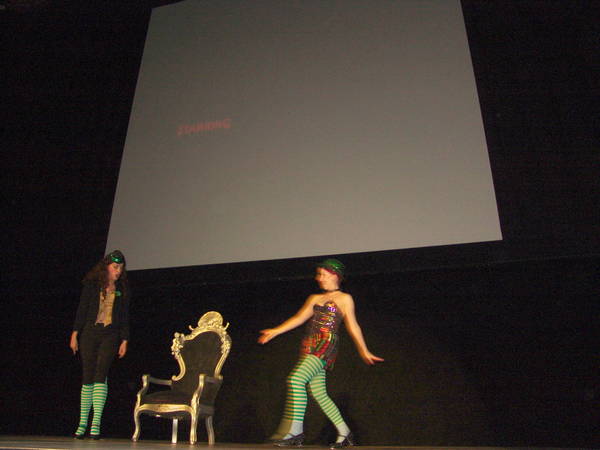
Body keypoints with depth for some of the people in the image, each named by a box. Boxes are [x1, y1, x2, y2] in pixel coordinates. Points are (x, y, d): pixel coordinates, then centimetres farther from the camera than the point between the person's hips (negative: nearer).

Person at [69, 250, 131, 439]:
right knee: (88, 377, 3)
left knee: (100, 375, -12)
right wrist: (75, 334, -1)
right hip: (89, 334, 0)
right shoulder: (92, 284, 5)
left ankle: (96, 422, -11)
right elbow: (82, 310, 4)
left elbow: (125, 317, 10)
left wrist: (124, 340, 4)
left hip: (110, 336, 0)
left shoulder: (122, 289, 9)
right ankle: (82, 423, 13)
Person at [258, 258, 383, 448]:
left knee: (296, 379, -22)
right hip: (309, 346, 7)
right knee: (318, 393, 4)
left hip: (326, 345, -6)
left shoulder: (344, 298, 7)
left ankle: (294, 430, -19)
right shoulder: (314, 298, 22)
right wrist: (276, 331, 9)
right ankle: (345, 434, 16)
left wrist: (364, 351, 3)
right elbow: (299, 318, 17)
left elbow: (352, 326, 5)